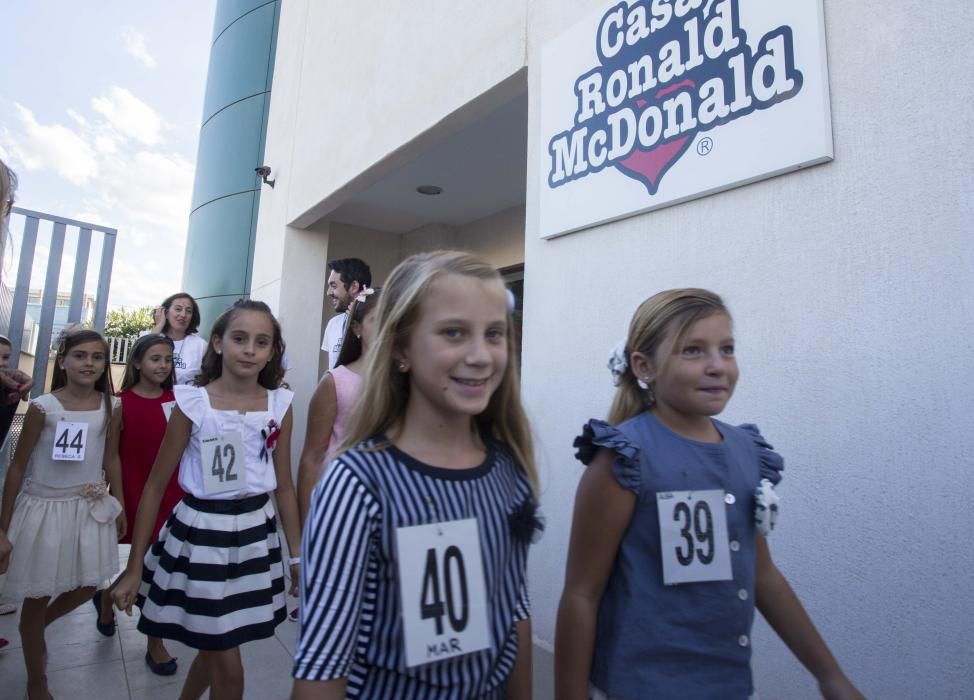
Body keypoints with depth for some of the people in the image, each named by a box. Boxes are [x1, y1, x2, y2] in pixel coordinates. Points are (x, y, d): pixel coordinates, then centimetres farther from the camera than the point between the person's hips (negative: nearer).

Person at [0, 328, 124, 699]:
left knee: (87, 586, 15)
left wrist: (119, 503, 9)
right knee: (38, 597, 12)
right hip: (46, 508, -3)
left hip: (91, 507, 3)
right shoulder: (42, 407, -14)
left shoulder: (111, 406, -4)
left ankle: (38, 627, 47)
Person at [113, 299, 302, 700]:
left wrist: (298, 555, 7)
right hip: (201, 533, -3)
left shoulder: (280, 405, -4)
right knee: (228, 667, 5)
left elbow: (284, 486, 3)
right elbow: (156, 485, -4)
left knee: (214, 650, 21)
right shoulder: (193, 404, -11)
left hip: (256, 534, 3)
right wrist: (134, 567, -2)